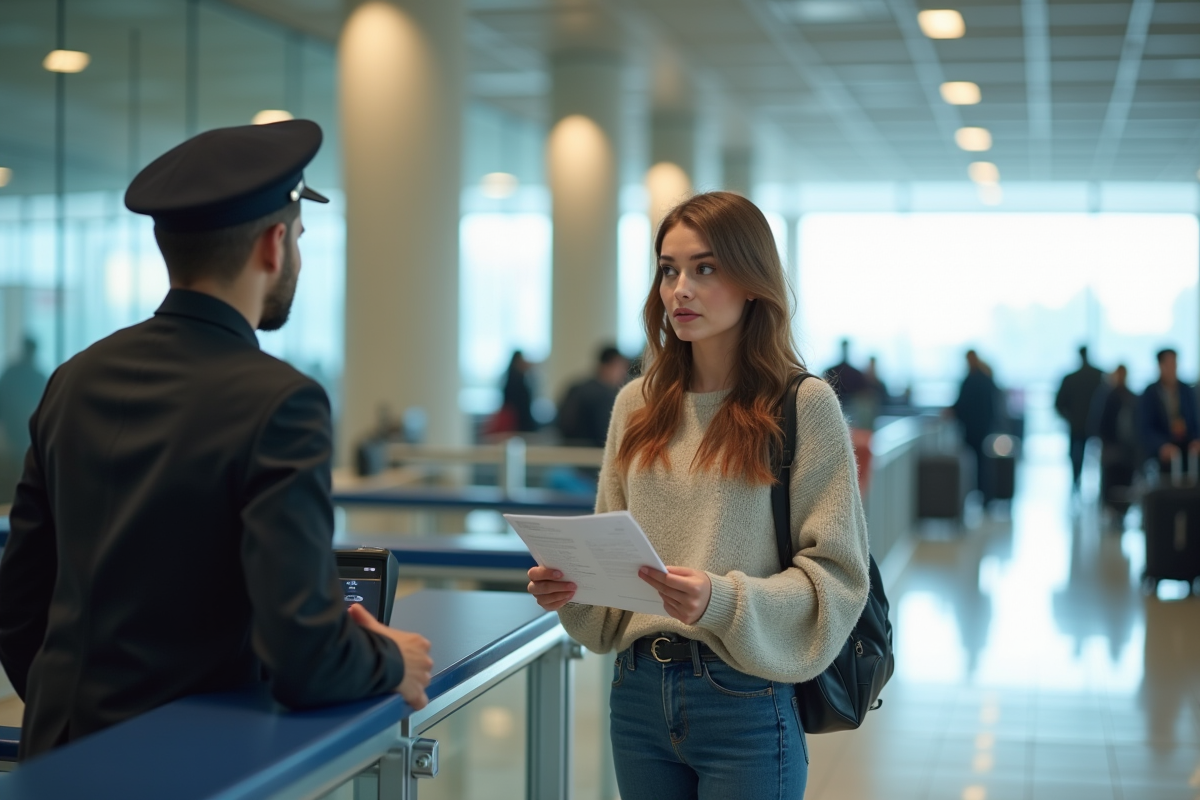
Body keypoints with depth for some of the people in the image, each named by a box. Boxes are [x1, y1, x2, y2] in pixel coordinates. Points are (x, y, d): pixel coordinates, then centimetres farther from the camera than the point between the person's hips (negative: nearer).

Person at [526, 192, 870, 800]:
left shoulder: (803, 405, -7)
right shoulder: (637, 404, 8)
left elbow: (836, 575, -9)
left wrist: (723, 602, -23)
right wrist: (571, 587, -7)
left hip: (744, 703, -4)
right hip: (638, 692, 5)